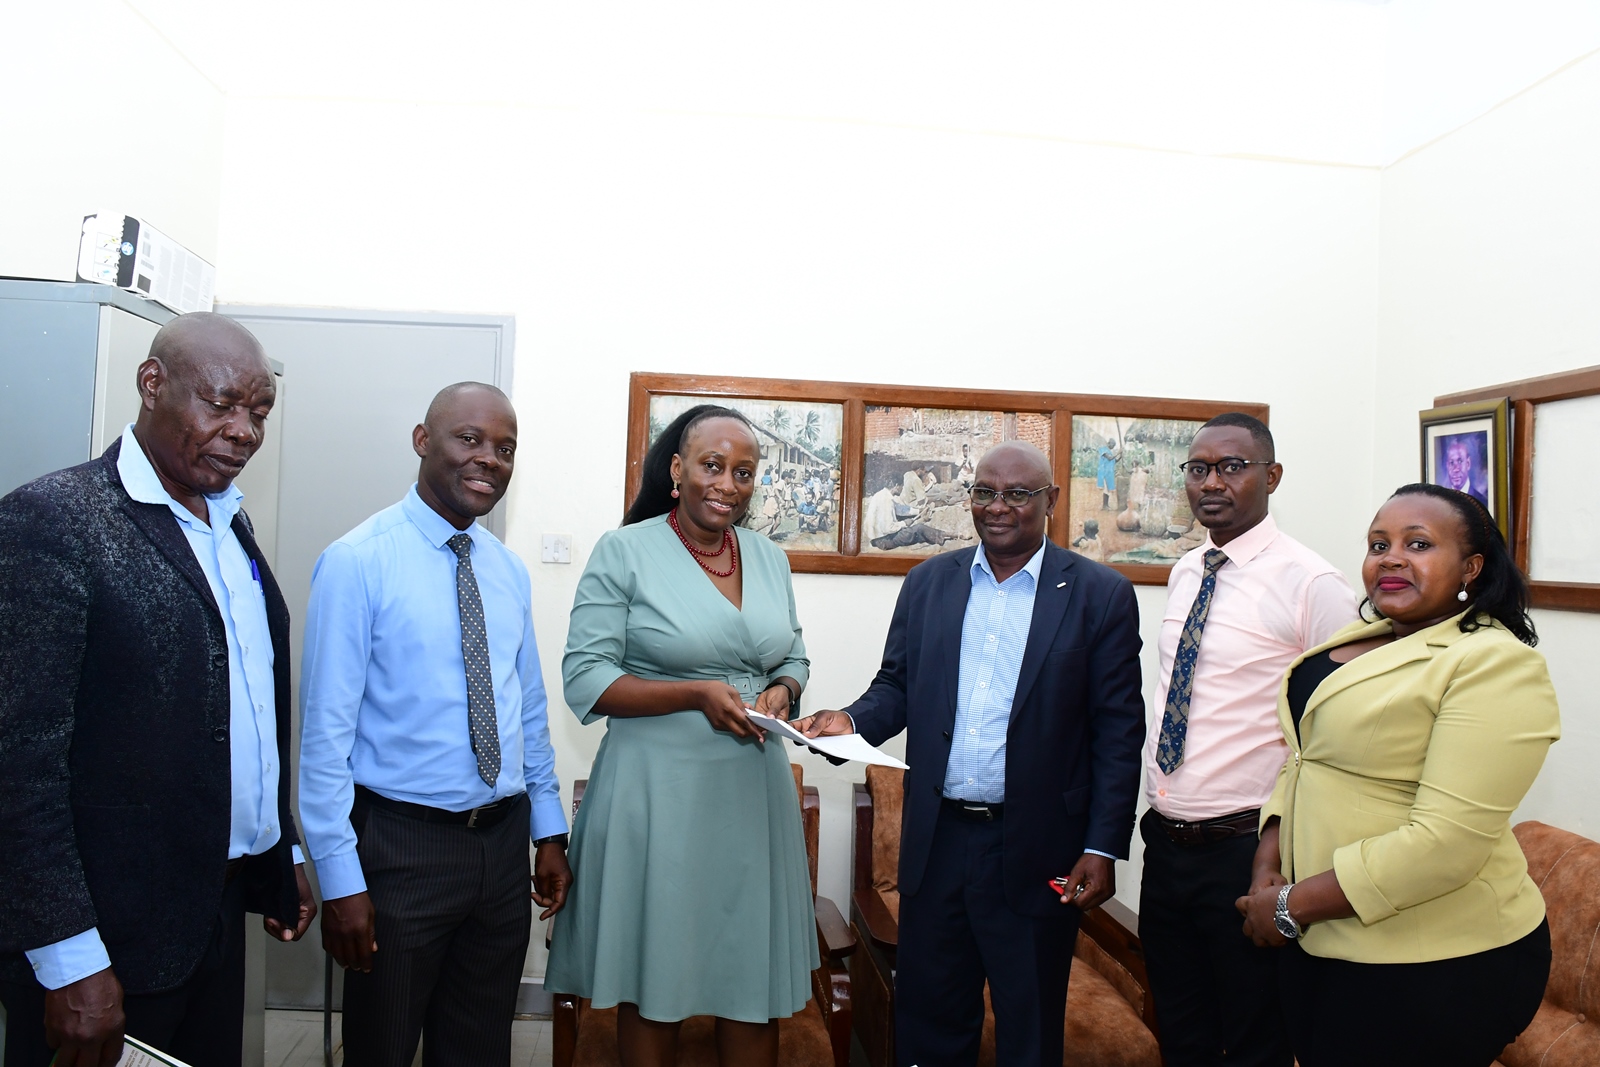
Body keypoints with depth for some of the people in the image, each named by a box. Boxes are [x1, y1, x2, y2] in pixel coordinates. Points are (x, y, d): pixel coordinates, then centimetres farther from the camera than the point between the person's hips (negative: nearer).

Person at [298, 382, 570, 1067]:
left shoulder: (509, 570, 6)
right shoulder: (358, 562, -13)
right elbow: (326, 727, -13)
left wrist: (549, 831, 12)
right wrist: (339, 877, -14)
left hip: (505, 838, 5)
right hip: (402, 843, -5)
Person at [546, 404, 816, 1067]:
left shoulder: (770, 559, 10)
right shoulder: (624, 551, -6)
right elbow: (584, 680, -9)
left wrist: (782, 692, -4)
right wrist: (697, 694, -18)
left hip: (753, 790, 5)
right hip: (657, 793, -4)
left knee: (755, 985, 11)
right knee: (652, 986, 8)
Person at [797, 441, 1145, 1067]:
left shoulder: (1101, 595, -4)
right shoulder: (928, 583, 6)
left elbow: (1118, 733, -5)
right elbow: (897, 686, 9)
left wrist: (1103, 849, -8)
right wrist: (852, 721, -12)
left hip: (1035, 851, -3)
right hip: (936, 841, 3)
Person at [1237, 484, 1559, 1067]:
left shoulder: (1498, 664, -16)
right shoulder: (1359, 641, 9)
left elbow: (1447, 842, -23)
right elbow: (1303, 757, 12)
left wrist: (1292, 906, -18)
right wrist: (1268, 862, -5)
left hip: (1434, 965, -7)